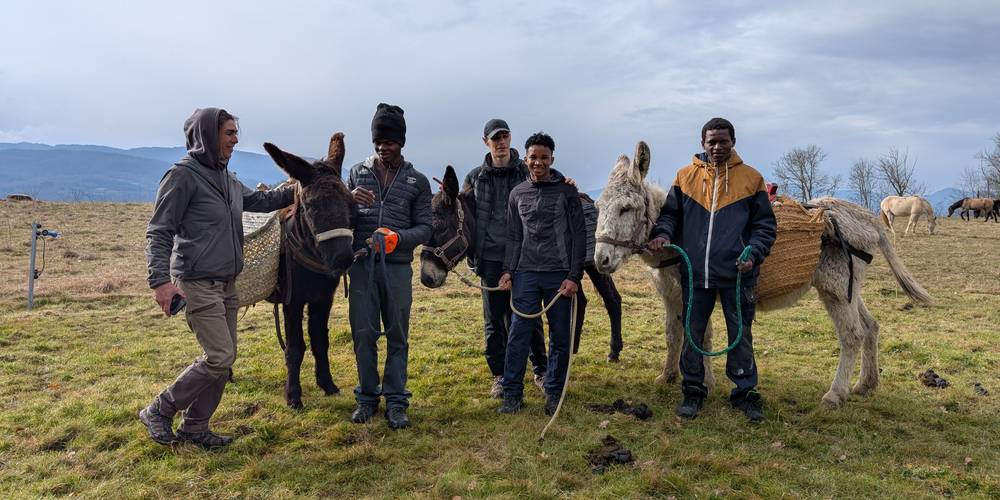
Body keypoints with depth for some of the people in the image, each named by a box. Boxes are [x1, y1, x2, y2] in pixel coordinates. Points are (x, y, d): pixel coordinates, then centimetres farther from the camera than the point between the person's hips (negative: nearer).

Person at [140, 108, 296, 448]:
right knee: (220, 357, -9)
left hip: (227, 284, 9)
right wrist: (160, 280, -25)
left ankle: (195, 427, 23)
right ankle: (159, 411, 10)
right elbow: (159, 233, -14)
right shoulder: (183, 175, -12)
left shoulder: (228, 179, 12)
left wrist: (295, 192, 14)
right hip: (198, 283, -9)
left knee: (225, 357, 10)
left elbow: (259, 200, 27)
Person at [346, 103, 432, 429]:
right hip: (362, 265, 1)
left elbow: (424, 228, 1)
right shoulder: (357, 173, 9)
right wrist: (350, 201, -11)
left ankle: (396, 402, 14)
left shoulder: (417, 181, 5)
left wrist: (397, 238, -18)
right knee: (363, 334, 6)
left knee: (397, 336, 5)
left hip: (398, 267, -1)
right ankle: (367, 398, 21)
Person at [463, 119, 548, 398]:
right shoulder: (475, 177, 7)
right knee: (494, 320, 8)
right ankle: (499, 375, 20)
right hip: (491, 257, 1)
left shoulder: (528, 173, 3)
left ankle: (540, 370, 21)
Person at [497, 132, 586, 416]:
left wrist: (574, 277, -8)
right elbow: (513, 238, 13)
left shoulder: (567, 192, 2)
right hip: (525, 275, 2)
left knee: (560, 337, 5)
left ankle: (554, 393, 18)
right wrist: (508, 271, 1)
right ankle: (512, 393, 10)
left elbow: (579, 237, -1)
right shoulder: (518, 194, 11)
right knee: (518, 335, 0)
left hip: (559, 275, -2)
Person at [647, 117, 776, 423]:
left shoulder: (751, 178, 2)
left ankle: (745, 392, 24)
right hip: (695, 272, 2)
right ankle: (693, 390, 26)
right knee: (692, 333, 11)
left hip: (736, 272, -1)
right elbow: (670, 213, 10)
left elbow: (765, 225, 3)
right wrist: (663, 234, -11)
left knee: (741, 335, 10)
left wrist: (753, 254, -13)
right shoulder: (686, 176, 5)